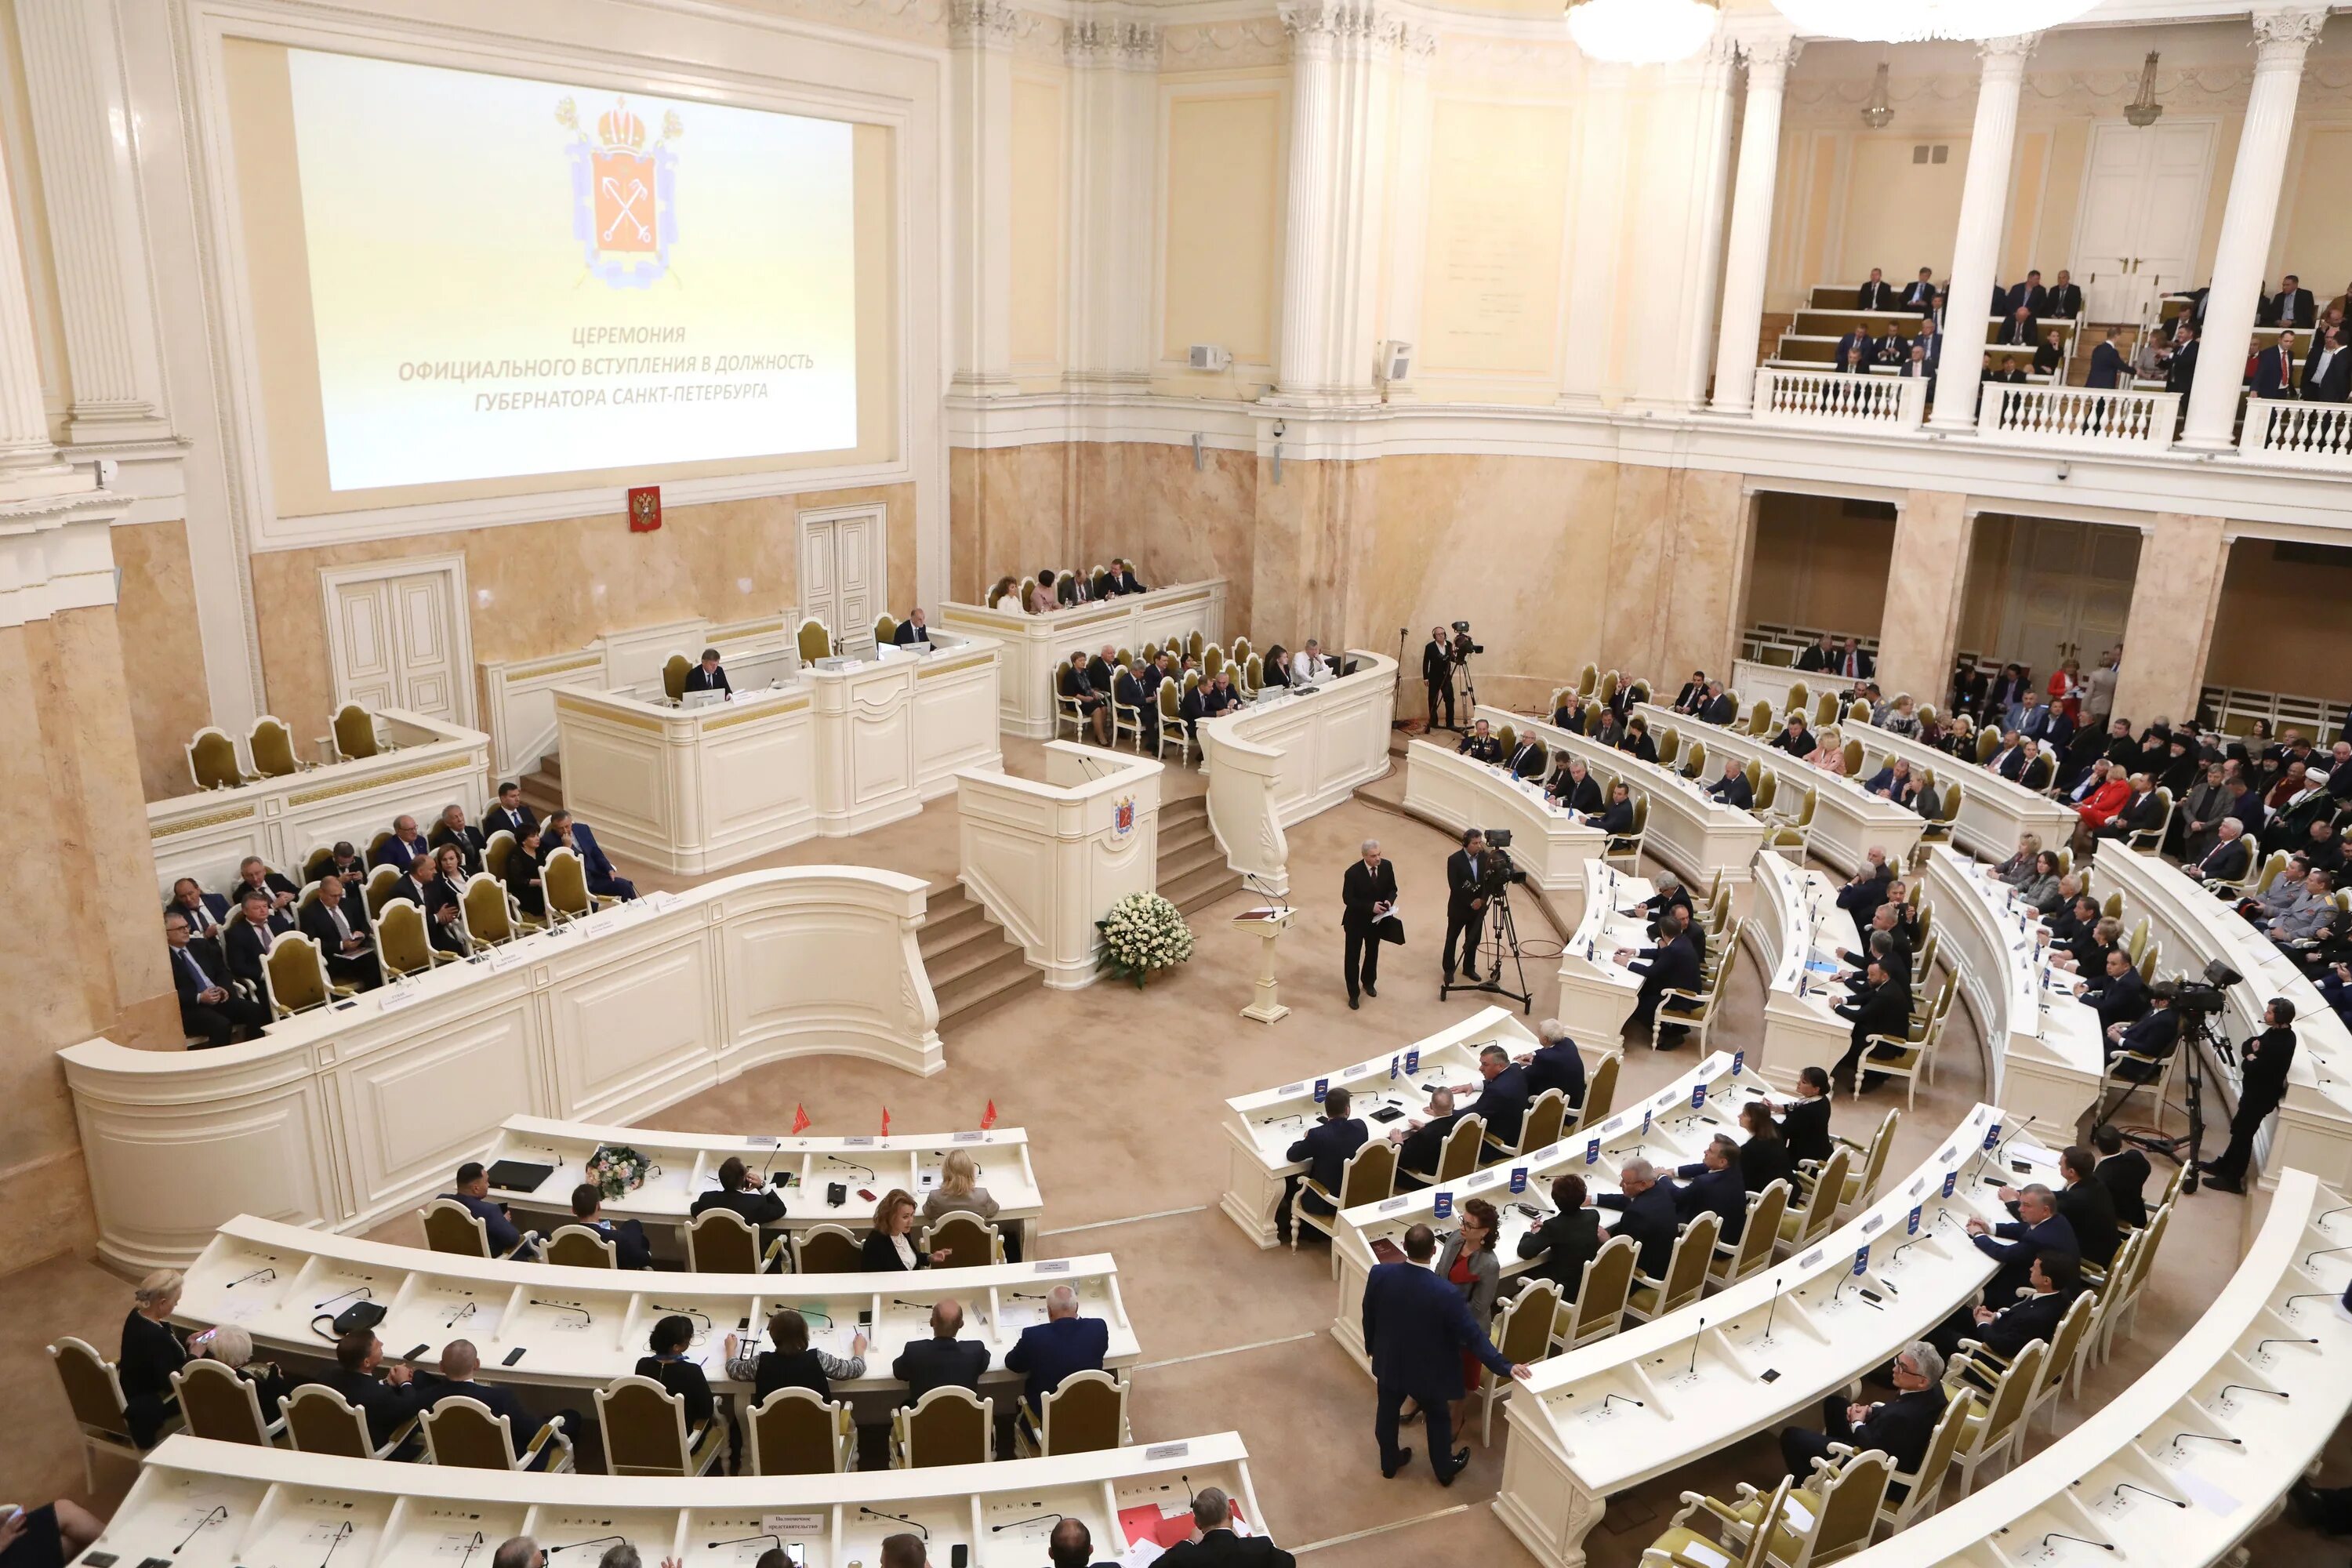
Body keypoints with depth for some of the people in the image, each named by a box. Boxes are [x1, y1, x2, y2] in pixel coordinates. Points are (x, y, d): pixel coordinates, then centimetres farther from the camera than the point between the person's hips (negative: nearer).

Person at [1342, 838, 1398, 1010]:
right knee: (1352, 957, 4)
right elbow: (1347, 899, -21)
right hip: (1356, 921, -5)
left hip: (1376, 920, 5)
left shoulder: (1386, 866, -12)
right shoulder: (1353, 873, -26)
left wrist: (1389, 900, -21)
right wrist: (1370, 907, -29)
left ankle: (1368, 982, 47)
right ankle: (1353, 993, 18)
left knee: (1372, 953, 24)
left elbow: (1392, 888, 1)